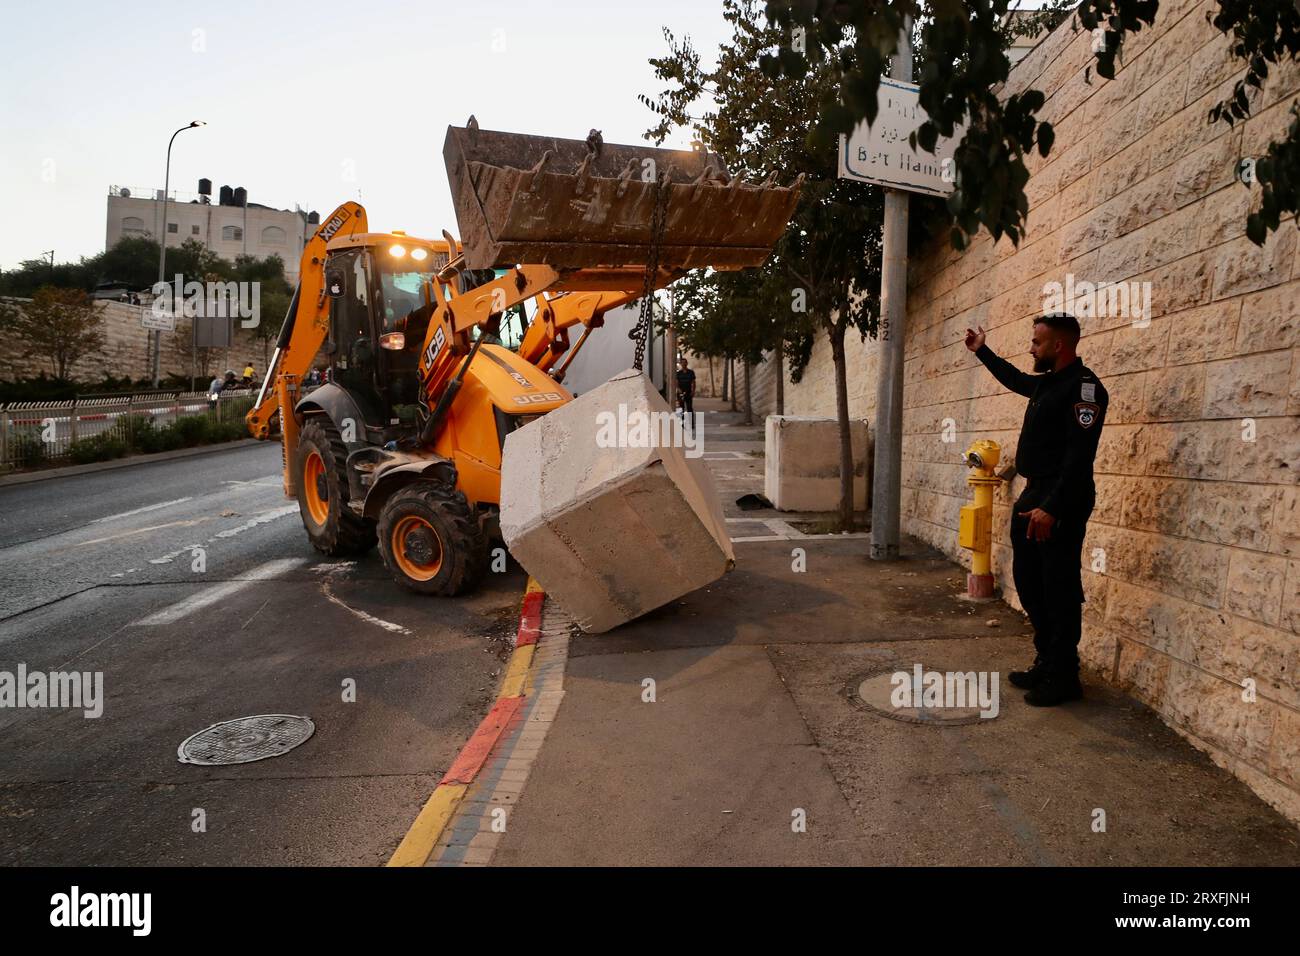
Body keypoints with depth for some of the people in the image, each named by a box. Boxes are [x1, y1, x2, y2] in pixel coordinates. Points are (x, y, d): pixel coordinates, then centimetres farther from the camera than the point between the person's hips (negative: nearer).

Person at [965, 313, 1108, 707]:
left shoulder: (1083, 387, -14)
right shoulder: (1047, 382, 14)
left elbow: (1079, 455, -22)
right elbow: (1016, 380, 39)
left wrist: (1052, 508, -28)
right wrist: (982, 352, 44)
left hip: (1061, 503, -10)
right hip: (1033, 496, 10)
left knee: (1059, 590, -3)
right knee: (1029, 583, 14)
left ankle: (1063, 676, 6)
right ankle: (1046, 663, 24)